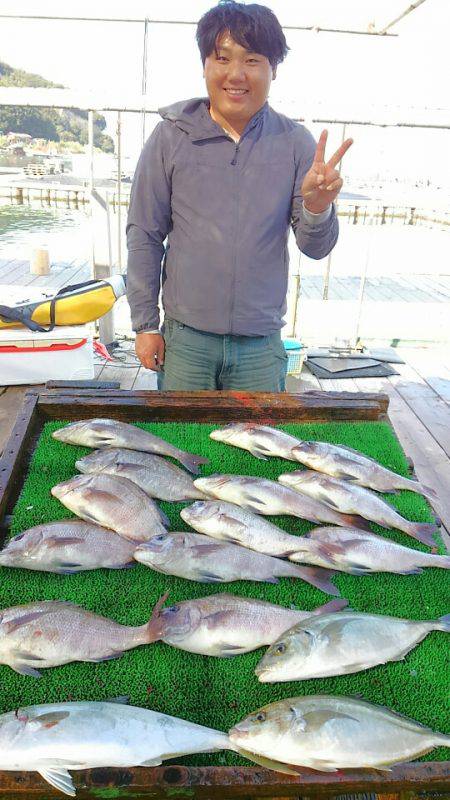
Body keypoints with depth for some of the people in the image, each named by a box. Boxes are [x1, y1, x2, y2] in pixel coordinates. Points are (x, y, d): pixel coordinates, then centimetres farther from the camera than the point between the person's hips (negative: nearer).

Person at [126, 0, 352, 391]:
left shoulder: (295, 143, 0)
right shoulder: (172, 136, -2)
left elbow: (316, 247, 0)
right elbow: (144, 235, 2)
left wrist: (316, 208, -23)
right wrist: (145, 323, 1)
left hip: (262, 345, 1)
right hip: (185, 338, 0)